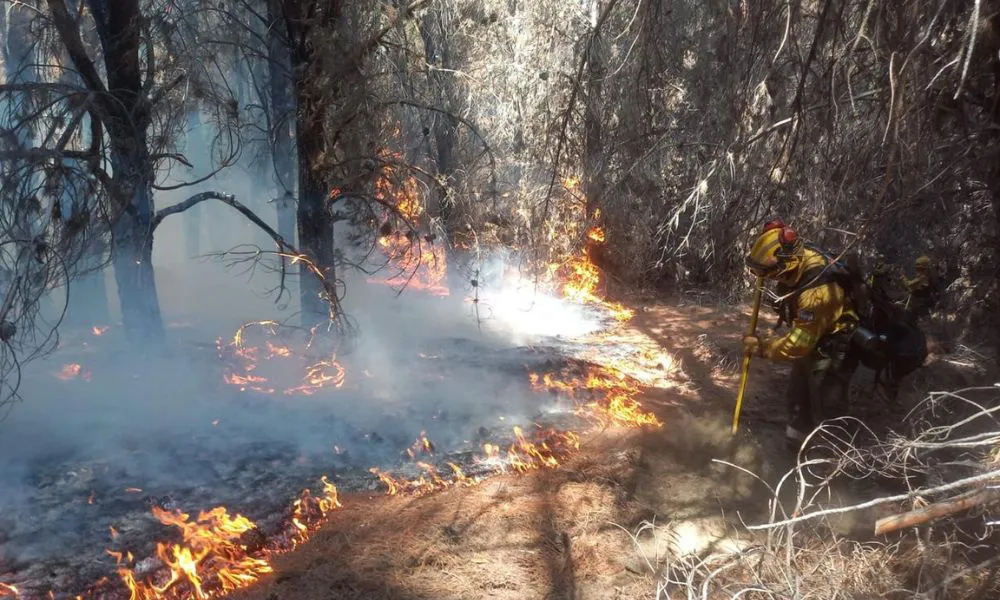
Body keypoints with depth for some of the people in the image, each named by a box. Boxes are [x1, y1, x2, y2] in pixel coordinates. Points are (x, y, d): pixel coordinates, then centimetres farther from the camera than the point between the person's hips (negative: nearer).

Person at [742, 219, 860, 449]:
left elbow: (799, 343, -37)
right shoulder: (802, 258, -17)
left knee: (825, 411, -1)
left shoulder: (817, 292, -43)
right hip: (811, 341, 10)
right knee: (797, 400, 26)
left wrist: (761, 347, -25)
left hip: (832, 352, -9)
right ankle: (795, 446, 47)